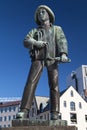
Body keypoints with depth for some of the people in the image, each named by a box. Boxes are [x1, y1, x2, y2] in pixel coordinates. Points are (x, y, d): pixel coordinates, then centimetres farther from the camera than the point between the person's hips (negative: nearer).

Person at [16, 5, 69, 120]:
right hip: (38, 58, 1)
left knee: (54, 85, -12)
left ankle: (54, 113, -14)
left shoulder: (57, 29, 21)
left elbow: (62, 42, 2)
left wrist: (63, 54, -19)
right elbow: (26, 41, 8)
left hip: (52, 58, 0)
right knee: (31, 82, -17)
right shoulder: (34, 31, 25)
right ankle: (24, 111, -25)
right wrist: (36, 43, -14)